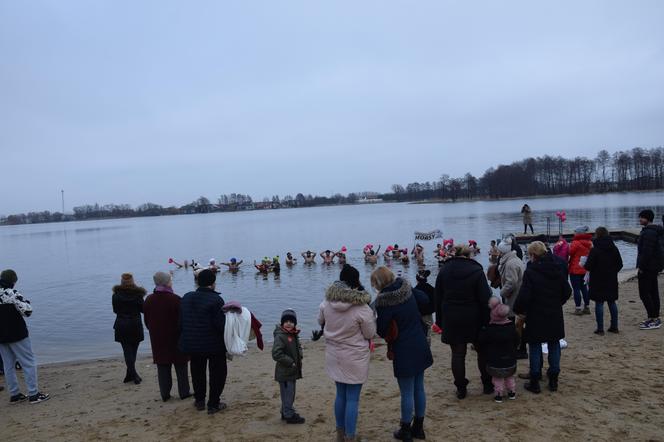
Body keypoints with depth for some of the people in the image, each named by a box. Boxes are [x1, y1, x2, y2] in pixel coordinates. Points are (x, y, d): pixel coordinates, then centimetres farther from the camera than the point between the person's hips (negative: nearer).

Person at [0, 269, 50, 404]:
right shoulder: (12, 293, -16)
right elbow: (27, 311, -20)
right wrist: (26, 302, -1)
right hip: (17, 335, -7)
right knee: (29, 363, 1)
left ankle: (14, 395, 20)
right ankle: (33, 394, 2)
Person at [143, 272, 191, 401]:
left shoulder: (148, 300, 1)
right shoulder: (175, 299, -17)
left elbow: (146, 321, 10)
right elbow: (182, 320, -11)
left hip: (157, 339, 5)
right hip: (175, 338, -4)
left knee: (162, 367, 11)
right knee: (180, 365, 8)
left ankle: (165, 394, 15)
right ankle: (184, 392, 14)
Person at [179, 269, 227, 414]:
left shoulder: (186, 298, 2)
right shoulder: (216, 300, -19)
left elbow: (181, 322, 9)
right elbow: (221, 324, -21)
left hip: (192, 344, 6)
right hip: (214, 344, -6)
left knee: (197, 372, 22)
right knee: (217, 373, 9)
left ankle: (199, 401, 32)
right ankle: (213, 404, 12)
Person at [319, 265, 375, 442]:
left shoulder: (327, 303, -8)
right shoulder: (363, 308, -22)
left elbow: (321, 322, 11)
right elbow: (370, 334, -10)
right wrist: (371, 317, 5)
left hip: (334, 356, 5)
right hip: (355, 358, -5)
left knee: (340, 395, 20)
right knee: (353, 399, 6)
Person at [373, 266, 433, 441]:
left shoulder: (384, 302, -22)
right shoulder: (407, 289, -4)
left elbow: (381, 330, -16)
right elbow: (425, 299, 12)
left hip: (404, 352, -7)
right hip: (420, 347, 7)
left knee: (407, 393, 6)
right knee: (419, 389, 17)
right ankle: (418, 428, 31)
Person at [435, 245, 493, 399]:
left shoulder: (444, 270, 0)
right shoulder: (476, 270, -9)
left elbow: (438, 298, 4)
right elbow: (485, 299, -10)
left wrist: (440, 320, 11)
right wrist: (487, 321, -4)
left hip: (451, 321, 2)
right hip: (473, 320, -1)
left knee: (457, 354, 8)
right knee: (482, 351, 16)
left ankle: (461, 389, 13)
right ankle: (487, 384, 25)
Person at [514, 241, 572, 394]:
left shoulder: (530, 271, -17)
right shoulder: (556, 269, 0)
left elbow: (524, 296, -19)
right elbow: (567, 291, 7)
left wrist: (518, 310, -2)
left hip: (536, 317, -5)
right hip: (555, 316, 5)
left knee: (535, 347, 5)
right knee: (554, 345, 15)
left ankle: (534, 383, 11)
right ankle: (553, 381, 23)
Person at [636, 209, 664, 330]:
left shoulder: (649, 232, -19)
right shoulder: (654, 231, 16)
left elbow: (647, 252, -25)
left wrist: (641, 267, -20)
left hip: (647, 267, -11)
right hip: (653, 267, 11)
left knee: (644, 293, -7)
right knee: (653, 292, 14)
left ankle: (653, 319, -4)